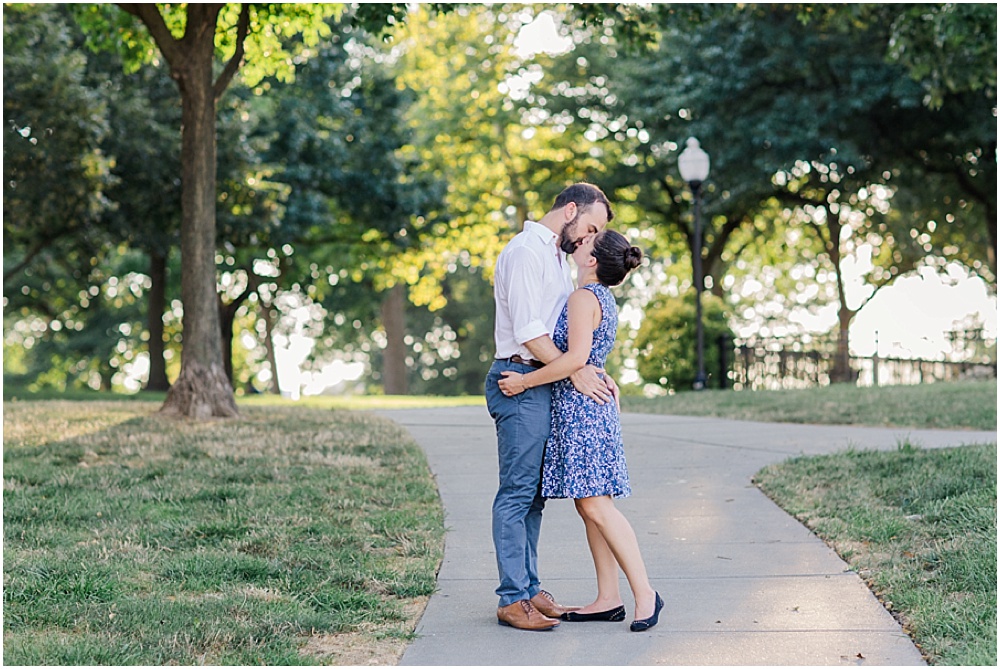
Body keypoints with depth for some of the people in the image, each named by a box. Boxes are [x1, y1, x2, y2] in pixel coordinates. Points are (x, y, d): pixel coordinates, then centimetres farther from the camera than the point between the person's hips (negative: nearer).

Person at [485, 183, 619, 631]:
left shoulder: (558, 256, 22)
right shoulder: (525, 251, -10)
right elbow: (527, 329, -17)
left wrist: (592, 373, 10)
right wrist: (575, 371, -16)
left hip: (547, 382, 10)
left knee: (533, 493, 10)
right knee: (517, 491, -9)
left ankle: (529, 590, 13)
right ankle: (512, 599, -7)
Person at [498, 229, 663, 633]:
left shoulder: (584, 297, -13)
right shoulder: (604, 299, 17)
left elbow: (575, 358, -22)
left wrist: (525, 381, -16)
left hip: (580, 407, -10)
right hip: (589, 406, 10)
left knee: (596, 505, -12)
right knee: (589, 506, 8)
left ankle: (644, 593, -11)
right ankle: (608, 599, 9)